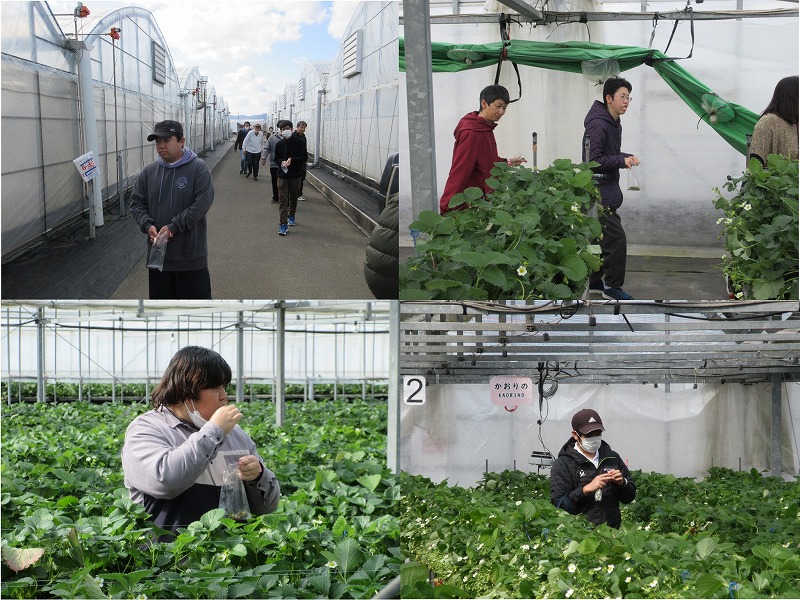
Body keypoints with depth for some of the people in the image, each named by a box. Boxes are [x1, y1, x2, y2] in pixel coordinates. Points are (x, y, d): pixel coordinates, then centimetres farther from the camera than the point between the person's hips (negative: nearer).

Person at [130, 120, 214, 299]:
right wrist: (148, 225, -13)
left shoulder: (198, 168, -8)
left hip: (191, 255, -4)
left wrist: (173, 227, -21)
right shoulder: (149, 172, 5)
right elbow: (137, 204, 7)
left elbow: (202, 204, -16)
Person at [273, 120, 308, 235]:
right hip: (282, 176, 0)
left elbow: (304, 158, -6)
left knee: (294, 199, 15)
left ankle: (291, 216, 39)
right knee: (283, 200, -6)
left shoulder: (300, 142, -4)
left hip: (296, 175, 0)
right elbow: (276, 159, 9)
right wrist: (282, 162, -14)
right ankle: (283, 224, -9)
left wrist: (292, 160, -20)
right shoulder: (279, 144, 2)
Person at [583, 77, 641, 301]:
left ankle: (595, 282, 27)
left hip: (607, 190, 11)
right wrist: (622, 161, -20)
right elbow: (594, 160, -22)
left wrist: (627, 157, 6)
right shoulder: (598, 125, -18)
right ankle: (612, 286, -1)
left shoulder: (614, 124, 14)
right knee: (616, 237, -10)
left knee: (602, 238, 17)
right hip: (598, 192, -11)